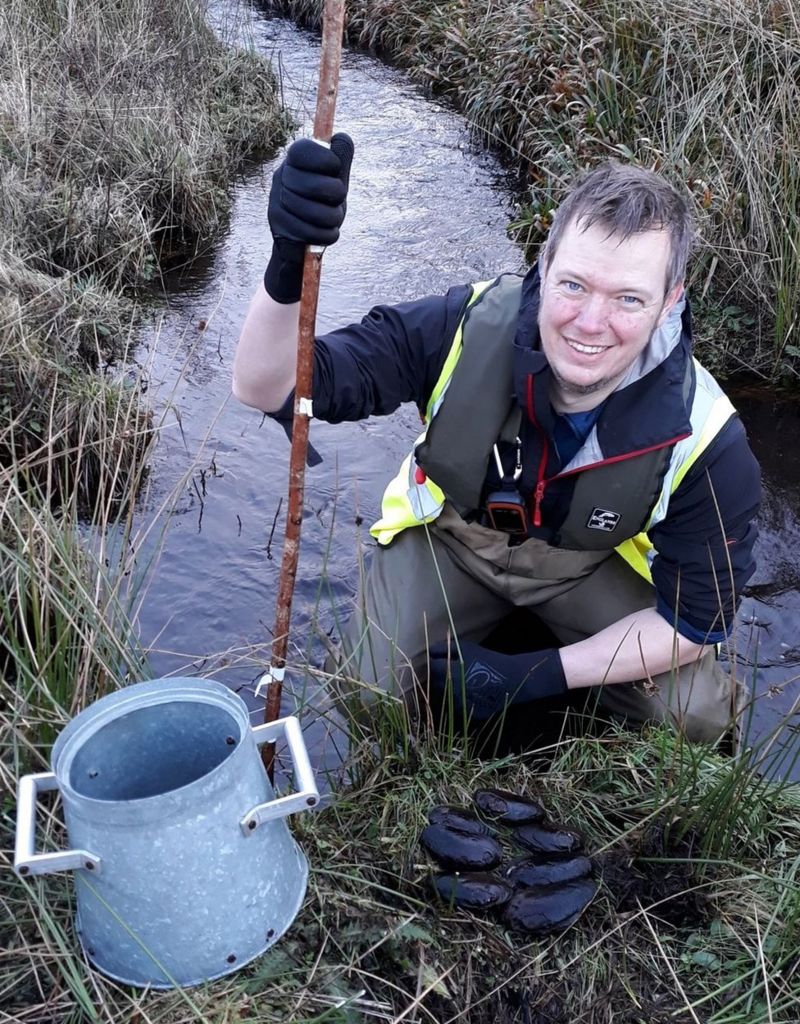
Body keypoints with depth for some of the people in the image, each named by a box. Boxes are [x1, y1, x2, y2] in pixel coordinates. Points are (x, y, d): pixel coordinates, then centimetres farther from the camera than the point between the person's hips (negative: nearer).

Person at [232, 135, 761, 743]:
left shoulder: (706, 442, -29)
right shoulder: (468, 328, -32)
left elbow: (697, 618, -16)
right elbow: (266, 390, -33)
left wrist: (540, 676, -22)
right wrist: (288, 269, -56)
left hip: (590, 561, 1)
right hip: (451, 534, 0)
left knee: (696, 718, -14)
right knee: (367, 695, -15)